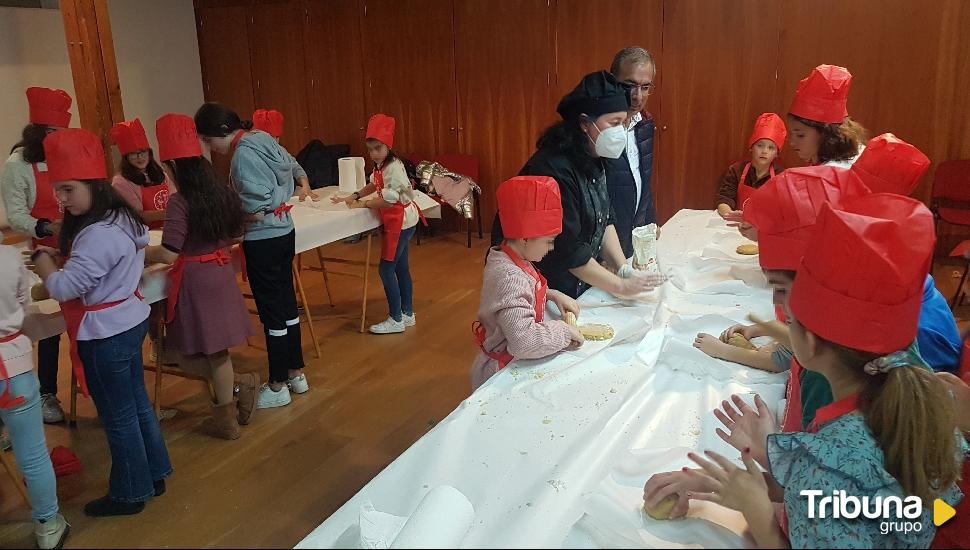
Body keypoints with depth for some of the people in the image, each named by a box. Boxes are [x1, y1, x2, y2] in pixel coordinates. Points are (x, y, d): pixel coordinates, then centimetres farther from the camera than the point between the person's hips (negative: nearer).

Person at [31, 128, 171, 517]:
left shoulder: (99, 234, -26)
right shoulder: (120, 218, 5)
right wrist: (60, 257, 0)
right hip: (129, 322, 10)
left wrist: (41, 260, -6)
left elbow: (63, 288, -24)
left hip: (105, 334, -10)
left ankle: (129, 494, 23)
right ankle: (154, 475, 34)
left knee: (118, 417, 6)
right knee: (137, 404, 19)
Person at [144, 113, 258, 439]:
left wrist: (137, 253, -3)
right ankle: (226, 415, 19)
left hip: (194, 281, -7)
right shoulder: (223, 192, 2)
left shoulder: (180, 201, -18)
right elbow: (237, 236, 13)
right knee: (216, 348, 15)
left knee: (189, 356, 8)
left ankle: (238, 384, 3)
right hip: (222, 274, 7)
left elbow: (168, 254, -20)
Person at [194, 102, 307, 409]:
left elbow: (256, 213, -25)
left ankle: (277, 387, 13)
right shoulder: (263, 140, 6)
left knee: (271, 311, 1)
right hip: (284, 232, 9)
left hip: (263, 241, -9)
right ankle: (296, 374, 28)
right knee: (286, 303, 16)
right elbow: (293, 169, 21)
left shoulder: (243, 155, -19)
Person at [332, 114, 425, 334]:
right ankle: (407, 314, 25)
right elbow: (372, 186, 22)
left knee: (386, 268, -5)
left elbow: (389, 199, -24)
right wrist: (353, 197, 8)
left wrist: (363, 204, -13)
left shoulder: (393, 167, -21)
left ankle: (396, 320, 3)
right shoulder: (380, 165, 8)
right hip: (401, 220, 10)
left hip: (401, 221, -10)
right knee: (400, 267, 15)